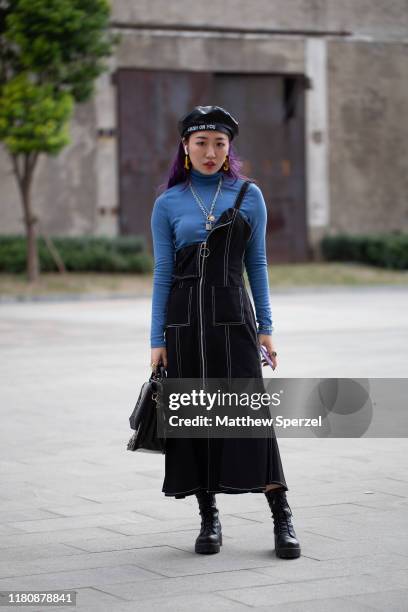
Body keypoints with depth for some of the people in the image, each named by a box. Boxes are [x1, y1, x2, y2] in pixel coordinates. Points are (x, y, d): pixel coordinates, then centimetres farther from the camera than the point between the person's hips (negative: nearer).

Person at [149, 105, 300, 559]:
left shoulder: (249, 195, 5)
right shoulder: (168, 204, 5)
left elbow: (256, 264, 8)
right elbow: (163, 274, 5)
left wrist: (265, 327, 4)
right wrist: (158, 339, 1)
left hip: (233, 316, -1)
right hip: (184, 320, 1)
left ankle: (282, 518, -3)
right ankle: (209, 517, 14)